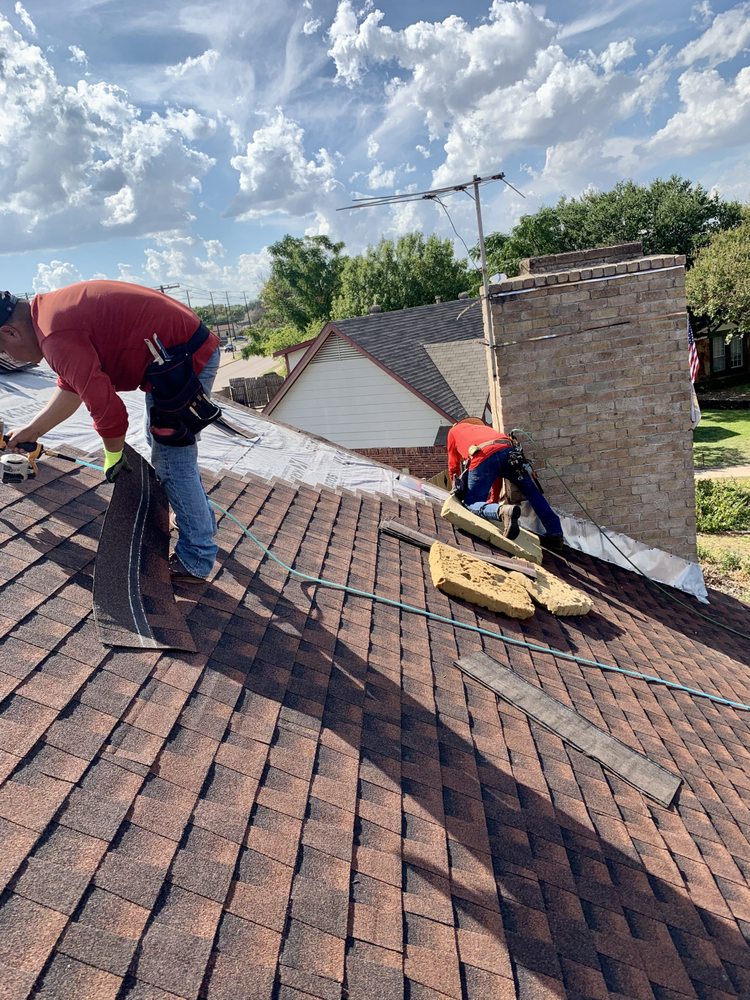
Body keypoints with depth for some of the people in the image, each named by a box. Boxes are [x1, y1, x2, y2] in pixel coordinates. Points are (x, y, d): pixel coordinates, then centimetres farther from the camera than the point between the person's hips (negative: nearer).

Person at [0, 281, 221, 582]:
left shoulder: (56, 335, -21)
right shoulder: (54, 310, 12)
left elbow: (107, 408, -22)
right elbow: (71, 388, 22)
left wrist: (113, 454, -3)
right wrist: (29, 431, 28)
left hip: (182, 360, -11)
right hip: (191, 348, 11)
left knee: (171, 464, -2)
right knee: (160, 439, 26)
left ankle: (196, 562, 12)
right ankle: (202, 520, 41)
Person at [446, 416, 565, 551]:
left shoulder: (454, 430, 36)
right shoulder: (485, 428, 45)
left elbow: (453, 466, 37)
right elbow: (498, 474, 40)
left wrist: (457, 489, 52)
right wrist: (494, 500, 41)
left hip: (482, 458, -4)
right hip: (507, 450, 4)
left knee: (471, 503, 6)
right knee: (532, 493, 21)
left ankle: (504, 511, -24)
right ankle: (555, 534, 11)